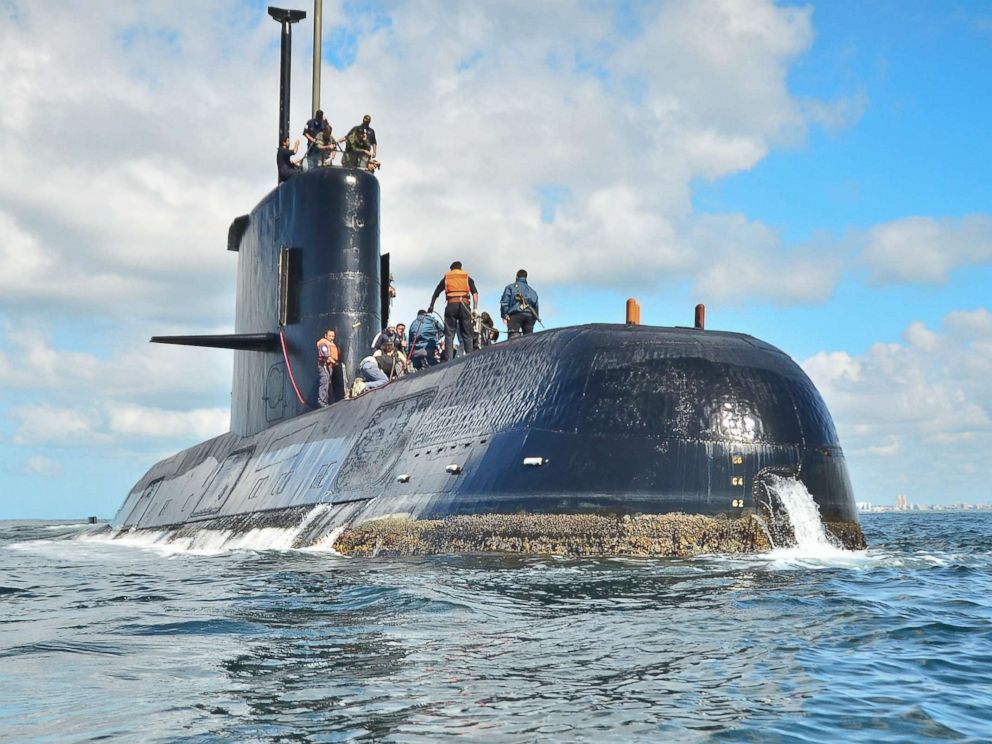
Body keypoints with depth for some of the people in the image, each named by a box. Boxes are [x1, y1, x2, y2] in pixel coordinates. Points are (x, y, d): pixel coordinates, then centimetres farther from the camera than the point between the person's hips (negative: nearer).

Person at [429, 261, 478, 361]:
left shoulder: (446, 277, 19)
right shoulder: (467, 277, 17)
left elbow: (436, 293, 19)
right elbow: (475, 293, 3)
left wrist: (431, 306, 29)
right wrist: (475, 309, -3)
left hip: (451, 305, 0)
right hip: (464, 305, 0)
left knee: (449, 334, 0)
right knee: (467, 334, 4)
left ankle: (448, 360, -9)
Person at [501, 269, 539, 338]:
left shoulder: (510, 287, 13)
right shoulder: (531, 290, 26)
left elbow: (504, 301, 0)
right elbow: (536, 305, 21)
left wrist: (504, 315, -4)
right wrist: (535, 318, 24)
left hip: (515, 315, -4)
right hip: (529, 316, 4)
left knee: (513, 337, -14)